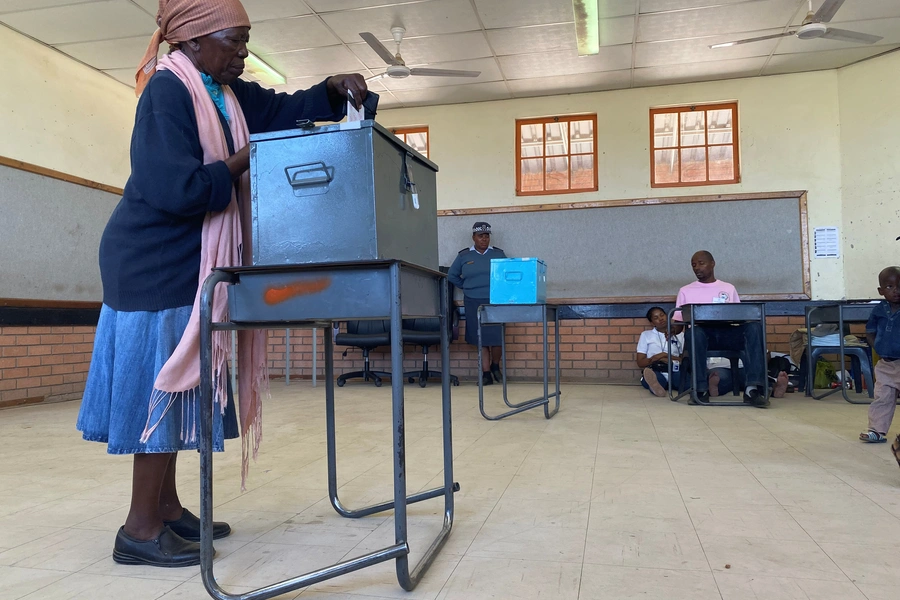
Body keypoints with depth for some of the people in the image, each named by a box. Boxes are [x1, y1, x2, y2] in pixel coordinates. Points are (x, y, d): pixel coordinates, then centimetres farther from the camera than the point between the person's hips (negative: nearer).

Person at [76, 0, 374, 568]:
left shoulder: (226, 93, 11)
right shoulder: (167, 93, -16)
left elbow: (284, 108, 19)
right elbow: (175, 188, -25)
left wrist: (337, 89, 1)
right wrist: (246, 158, -14)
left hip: (188, 263, 9)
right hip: (157, 264, -9)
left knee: (178, 381, 11)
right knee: (161, 380, -6)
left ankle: (167, 507, 23)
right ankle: (141, 529, 5)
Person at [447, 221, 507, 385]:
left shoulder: (498, 254, 6)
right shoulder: (463, 256, 6)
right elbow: (452, 275, 15)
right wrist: (467, 286, 9)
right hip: (474, 303, 1)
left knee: (497, 338, -6)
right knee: (481, 339, 3)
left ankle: (495, 366, 20)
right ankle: (486, 374, 10)